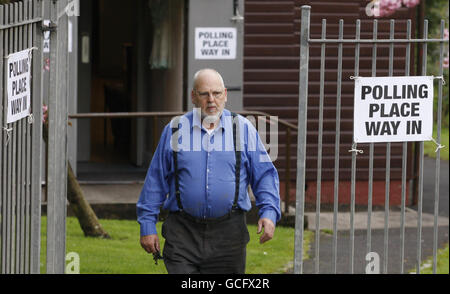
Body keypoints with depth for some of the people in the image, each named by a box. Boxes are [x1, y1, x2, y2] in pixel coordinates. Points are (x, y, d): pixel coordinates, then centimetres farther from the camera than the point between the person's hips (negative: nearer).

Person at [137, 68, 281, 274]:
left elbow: (265, 175, 7)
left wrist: (269, 213, -9)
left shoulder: (243, 129, 6)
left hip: (228, 233, 1)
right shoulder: (174, 131, 5)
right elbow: (155, 181, 10)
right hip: (183, 233, 0)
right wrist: (147, 226, 6)